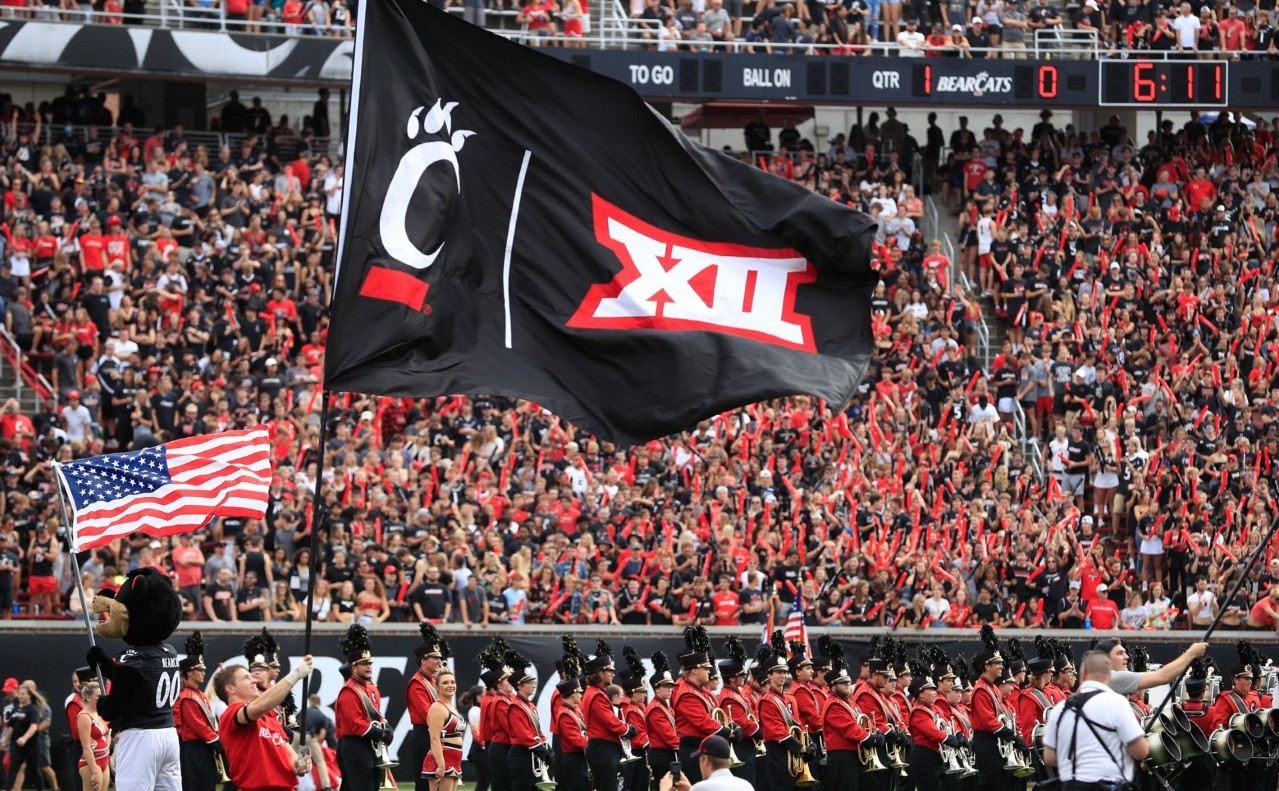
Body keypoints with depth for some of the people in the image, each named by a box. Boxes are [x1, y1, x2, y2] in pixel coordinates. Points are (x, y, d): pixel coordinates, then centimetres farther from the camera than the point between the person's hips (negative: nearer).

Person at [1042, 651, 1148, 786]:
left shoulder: (1060, 709, 7)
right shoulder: (1115, 702, -9)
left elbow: (1049, 758, 11)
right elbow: (1141, 751, -10)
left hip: (1070, 786, 6)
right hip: (1108, 787, -6)